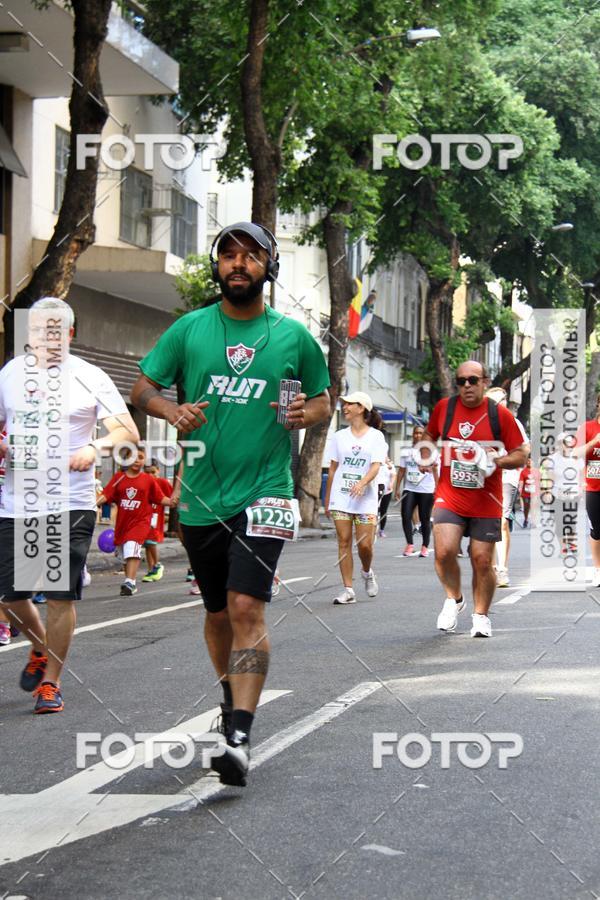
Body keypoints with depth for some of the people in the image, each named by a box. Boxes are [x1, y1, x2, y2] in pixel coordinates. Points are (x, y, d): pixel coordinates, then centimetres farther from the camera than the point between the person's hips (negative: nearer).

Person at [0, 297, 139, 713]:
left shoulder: (90, 378, 0)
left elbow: (129, 432, -4)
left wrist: (95, 448, -23)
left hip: (70, 504, -3)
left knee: (61, 596, -4)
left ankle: (51, 681, 11)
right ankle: (41, 646, 36)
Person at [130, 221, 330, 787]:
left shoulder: (293, 336, 3)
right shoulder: (190, 328, 5)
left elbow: (323, 400, 14)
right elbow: (142, 388, 7)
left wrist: (307, 413, -10)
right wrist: (172, 410, -14)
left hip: (263, 493, -3)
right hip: (202, 498, 3)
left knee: (246, 607, -17)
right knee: (218, 612, 16)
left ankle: (238, 737, -20)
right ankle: (232, 693, 42)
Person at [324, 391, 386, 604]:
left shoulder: (376, 436, 2)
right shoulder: (339, 436, 11)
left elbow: (376, 466, -8)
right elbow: (333, 468, 14)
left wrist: (362, 483, -27)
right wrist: (327, 499, 12)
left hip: (365, 499, -3)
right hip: (340, 498, 3)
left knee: (365, 544, -7)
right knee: (344, 541, -3)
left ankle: (367, 573, 25)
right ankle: (348, 589, 1)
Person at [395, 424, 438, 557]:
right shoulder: (406, 451, 11)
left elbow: (435, 470, 3)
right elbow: (401, 470, 12)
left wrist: (436, 488, -5)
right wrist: (398, 488, 5)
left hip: (426, 490, -2)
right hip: (409, 489, 2)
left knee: (425, 519, 2)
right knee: (406, 516, -11)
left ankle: (425, 546, 13)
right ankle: (409, 545, -1)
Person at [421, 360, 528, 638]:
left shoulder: (500, 414, -4)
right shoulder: (443, 408, 1)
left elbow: (521, 455, 0)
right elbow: (429, 435, 22)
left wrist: (498, 461, -19)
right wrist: (426, 456, 3)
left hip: (486, 502, -1)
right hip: (449, 497, 1)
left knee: (482, 561, 4)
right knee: (444, 552, -17)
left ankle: (481, 615, 24)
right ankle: (454, 599, 11)